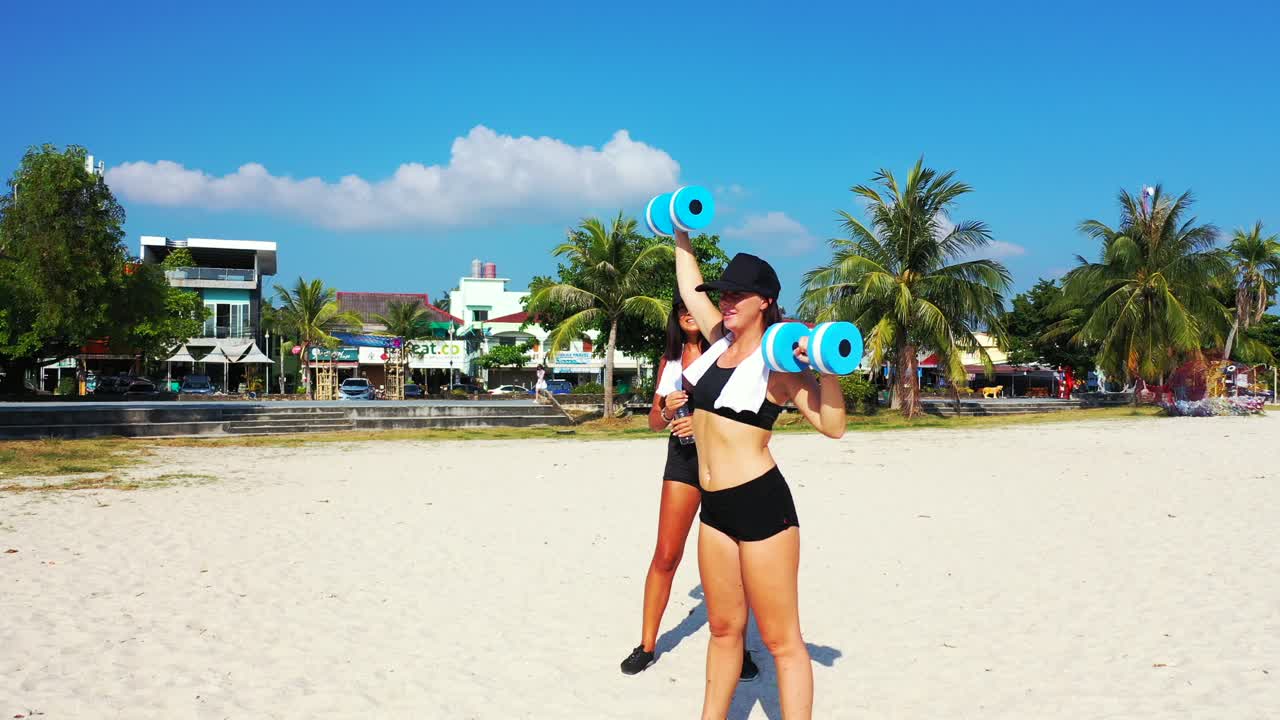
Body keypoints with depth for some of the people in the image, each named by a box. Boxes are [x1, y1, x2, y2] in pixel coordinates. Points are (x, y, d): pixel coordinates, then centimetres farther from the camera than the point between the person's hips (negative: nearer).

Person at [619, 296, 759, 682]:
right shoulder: (670, 359, 12)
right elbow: (654, 420, 15)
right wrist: (666, 411, -7)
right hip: (683, 455, 3)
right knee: (665, 555, 2)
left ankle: (740, 648, 14)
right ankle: (647, 645, 12)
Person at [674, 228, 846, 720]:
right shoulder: (721, 341, 9)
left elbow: (832, 425, -16)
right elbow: (690, 286, 23)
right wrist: (681, 234, 28)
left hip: (762, 503, -7)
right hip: (715, 506, 8)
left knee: (782, 641, -2)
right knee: (723, 628, 19)